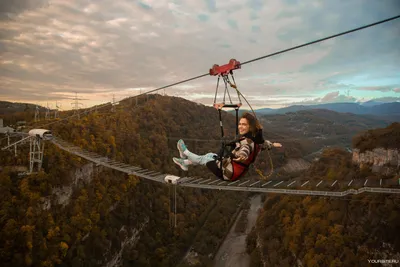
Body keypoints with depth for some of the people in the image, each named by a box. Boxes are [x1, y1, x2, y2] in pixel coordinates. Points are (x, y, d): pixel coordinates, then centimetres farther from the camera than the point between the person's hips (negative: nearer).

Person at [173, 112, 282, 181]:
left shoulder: (247, 141, -28)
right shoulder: (256, 138, -1)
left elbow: (245, 150, -51)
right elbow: (264, 144, 20)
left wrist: (242, 156, -73)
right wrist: (273, 144, 40)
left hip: (227, 173, -9)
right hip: (238, 172, 9)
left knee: (205, 158, 10)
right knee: (210, 155, 22)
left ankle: (185, 152, 37)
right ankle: (186, 162, 36)